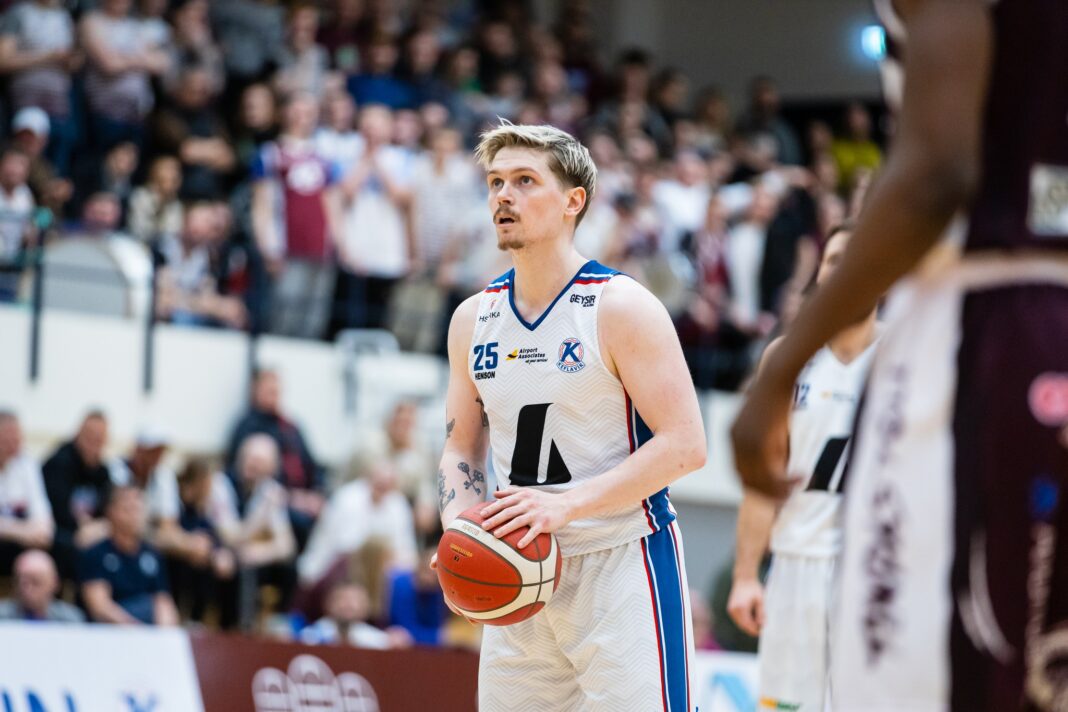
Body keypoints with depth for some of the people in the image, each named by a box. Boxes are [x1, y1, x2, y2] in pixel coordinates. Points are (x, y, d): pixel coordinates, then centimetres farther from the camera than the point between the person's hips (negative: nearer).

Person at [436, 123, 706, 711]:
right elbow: (462, 449, 19)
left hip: (623, 563, -6)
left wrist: (567, 504, -23)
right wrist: (460, 526, -3)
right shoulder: (474, 320, 9)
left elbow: (684, 445, -15)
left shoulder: (622, 308, -10)